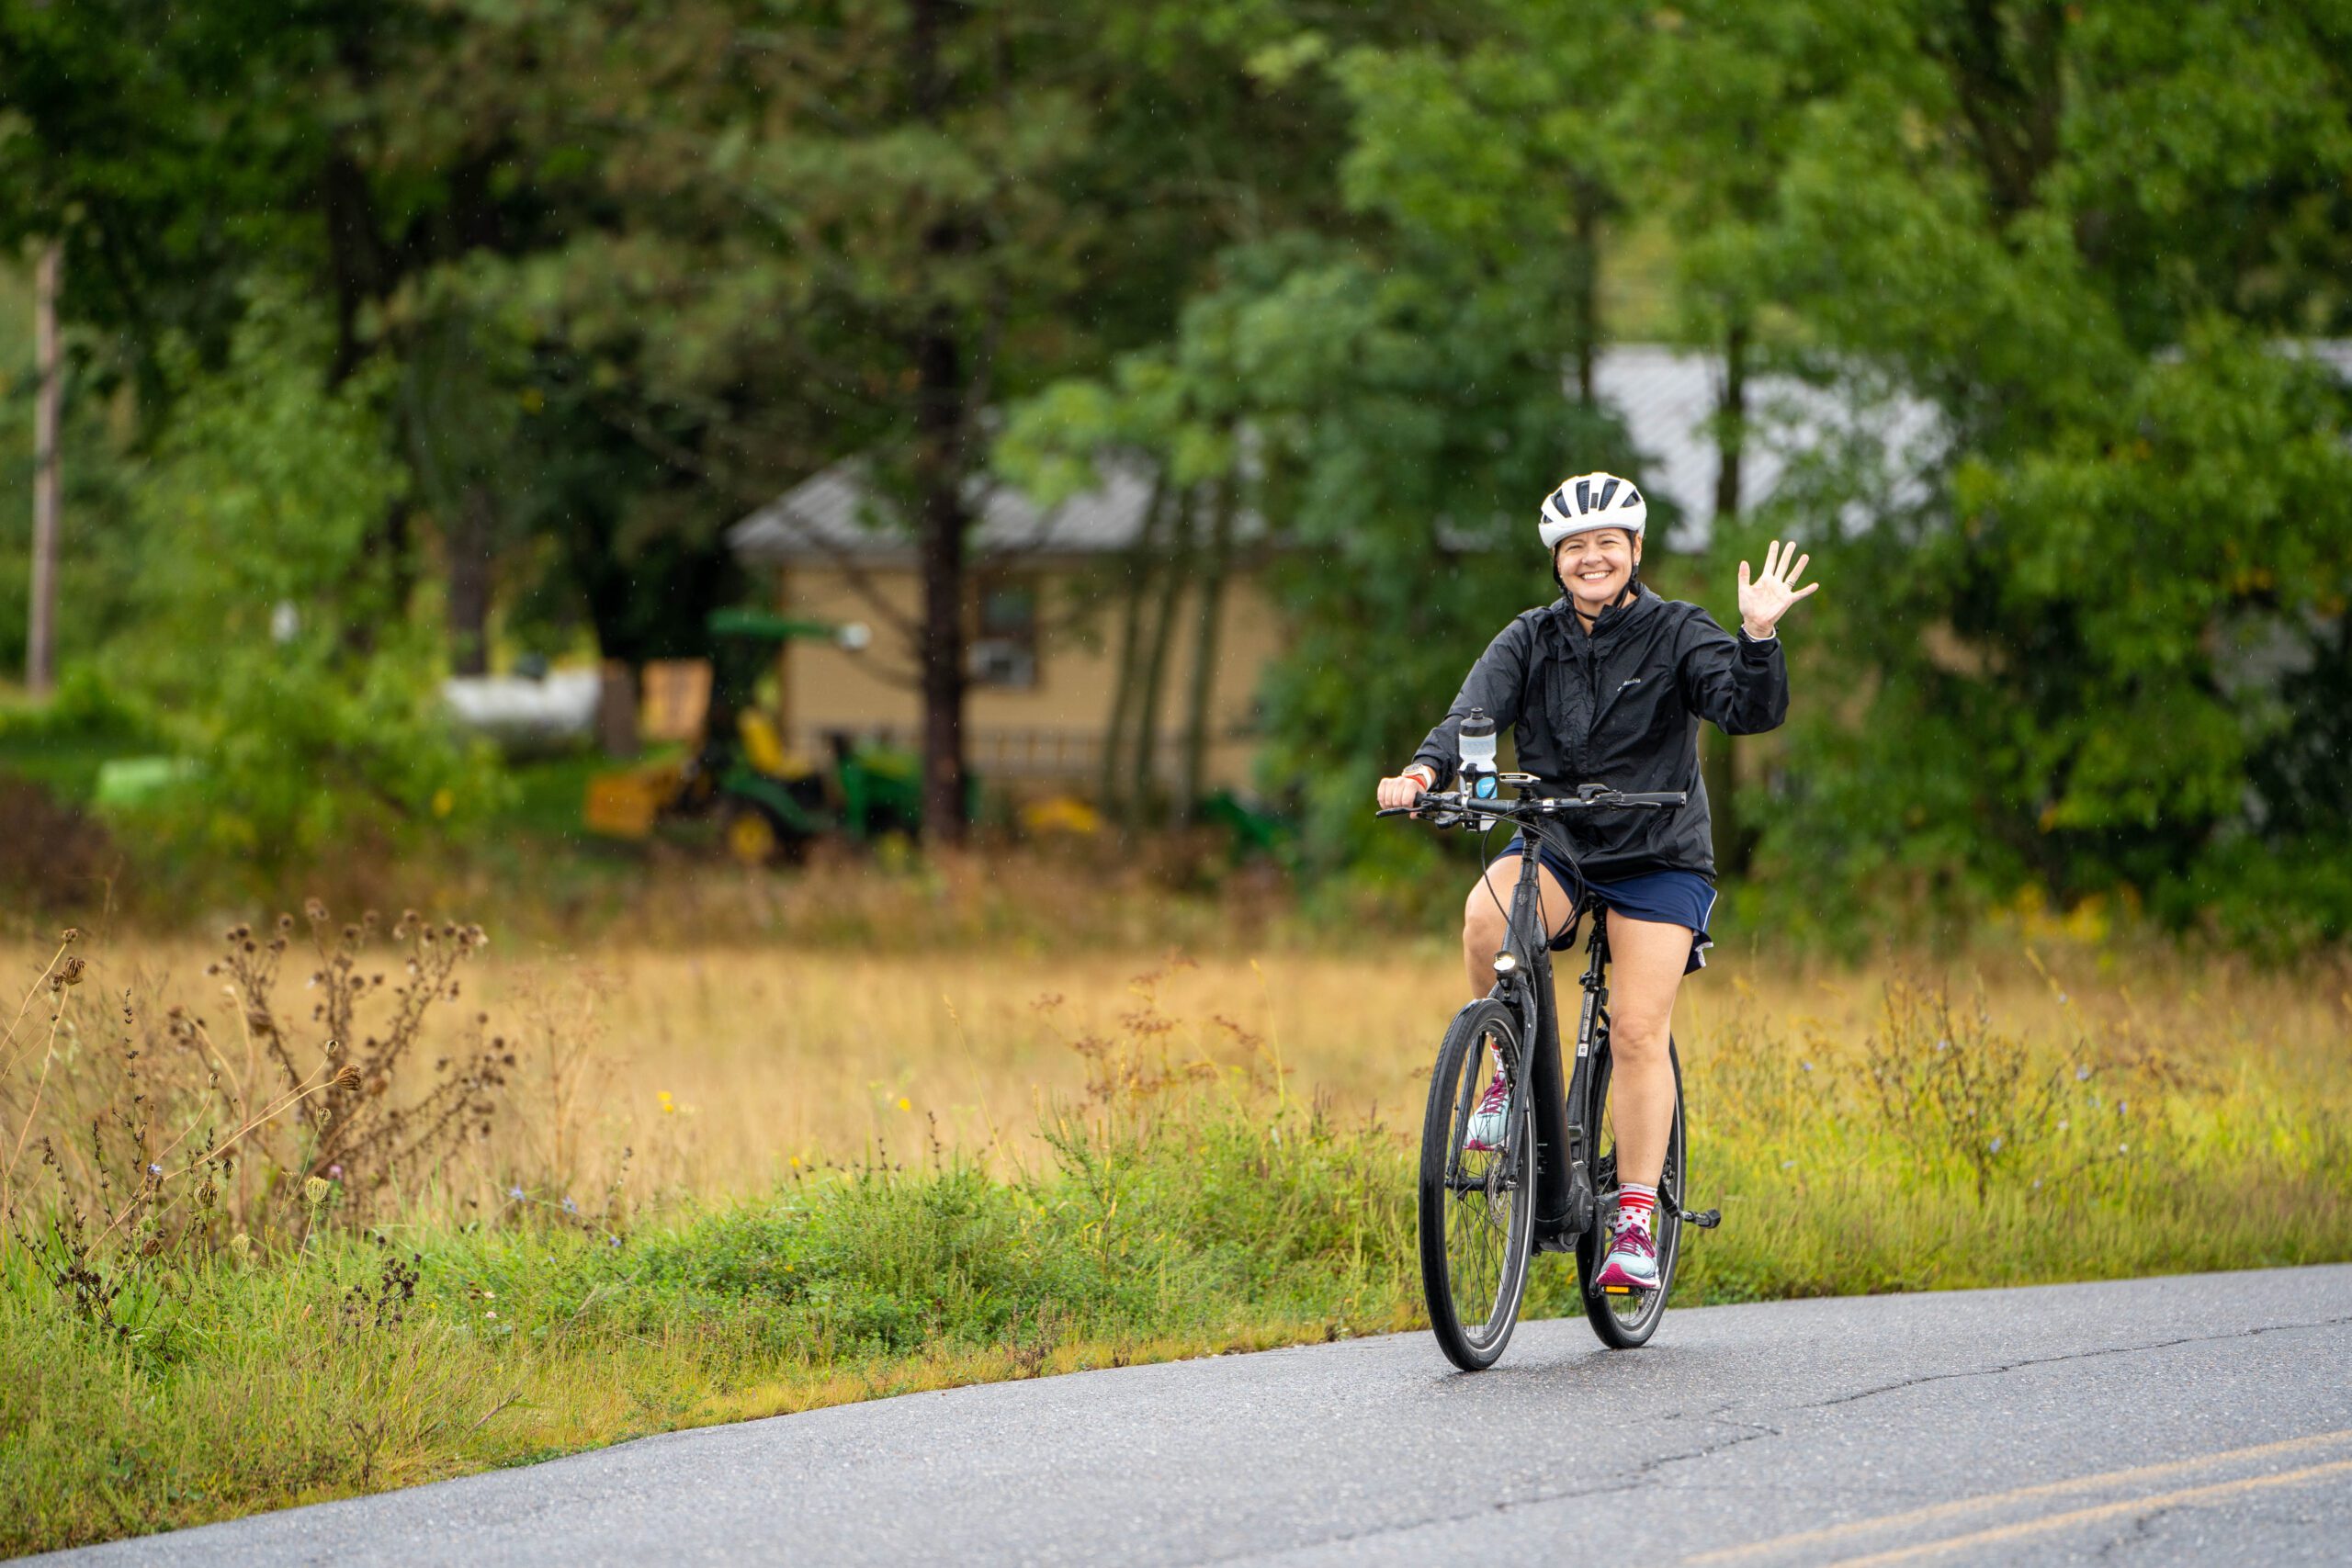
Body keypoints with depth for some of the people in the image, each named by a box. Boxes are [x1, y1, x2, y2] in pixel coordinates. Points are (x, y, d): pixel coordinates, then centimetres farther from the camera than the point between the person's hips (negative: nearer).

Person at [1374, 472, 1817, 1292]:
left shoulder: (1676, 633, -5)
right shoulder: (1531, 640, 2)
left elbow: (1751, 711, -18)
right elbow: (1475, 711, -12)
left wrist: (1760, 637, -36)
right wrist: (1425, 771, -32)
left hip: (1658, 858, -2)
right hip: (1555, 841, 2)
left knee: (1638, 1032, -12)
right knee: (1486, 915, -31)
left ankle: (1636, 1222, -5)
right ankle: (1513, 1069, -8)